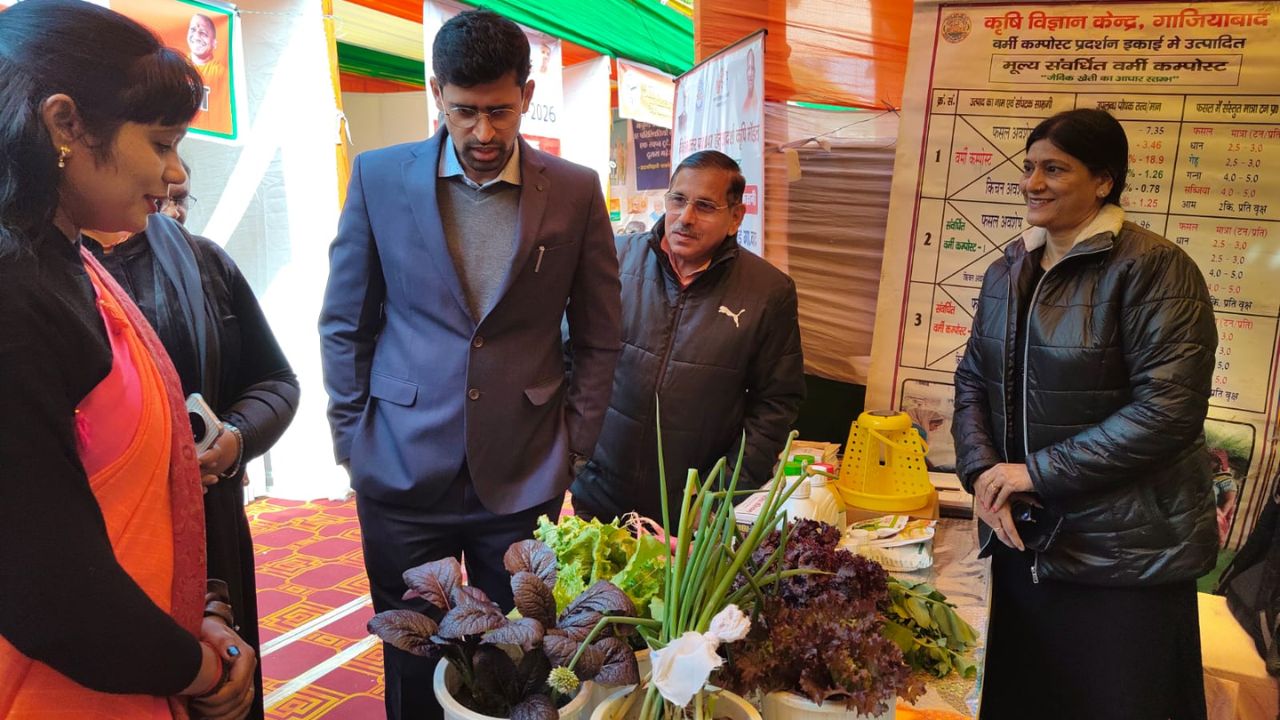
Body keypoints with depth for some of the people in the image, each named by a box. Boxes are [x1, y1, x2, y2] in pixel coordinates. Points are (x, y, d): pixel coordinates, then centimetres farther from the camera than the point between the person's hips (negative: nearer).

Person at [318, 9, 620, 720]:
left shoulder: (576, 191, -1)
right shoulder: (378, 176, -1)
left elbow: (597, 337, 5)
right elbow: (345, 323, 6)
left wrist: (572, 447, 2)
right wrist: (351, 442, 3)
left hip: (524, 474, 0)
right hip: (401, 468, 1)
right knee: (412, 661, 15)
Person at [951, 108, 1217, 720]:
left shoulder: (1154, 268, -12)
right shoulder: (1008, 270, 8)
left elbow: (1171, 408, -20)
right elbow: (973, 379, 10)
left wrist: (1038, 472, -18)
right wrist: (982, 472, -7)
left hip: (1126, 555, -6)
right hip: (1022, 539, 6)